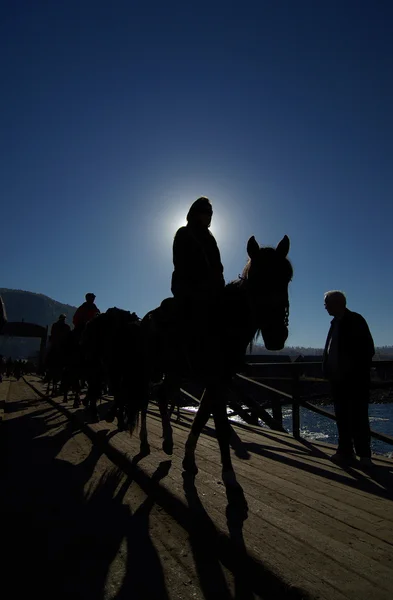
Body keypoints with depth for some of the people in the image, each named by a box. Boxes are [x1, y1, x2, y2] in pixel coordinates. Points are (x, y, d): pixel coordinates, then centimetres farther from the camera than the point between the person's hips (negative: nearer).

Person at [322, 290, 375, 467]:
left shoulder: (355, 320, -9)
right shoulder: (336, 322, 12)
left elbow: (368, 350, -12)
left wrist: (359, 372, -14)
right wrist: (328, 370, 6)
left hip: (355, 380, -7)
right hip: (339, 379, 7)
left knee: (358, 417, 2)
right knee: (343, 418, 12)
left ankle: (364, 454, 14)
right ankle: (345, 452, 21)